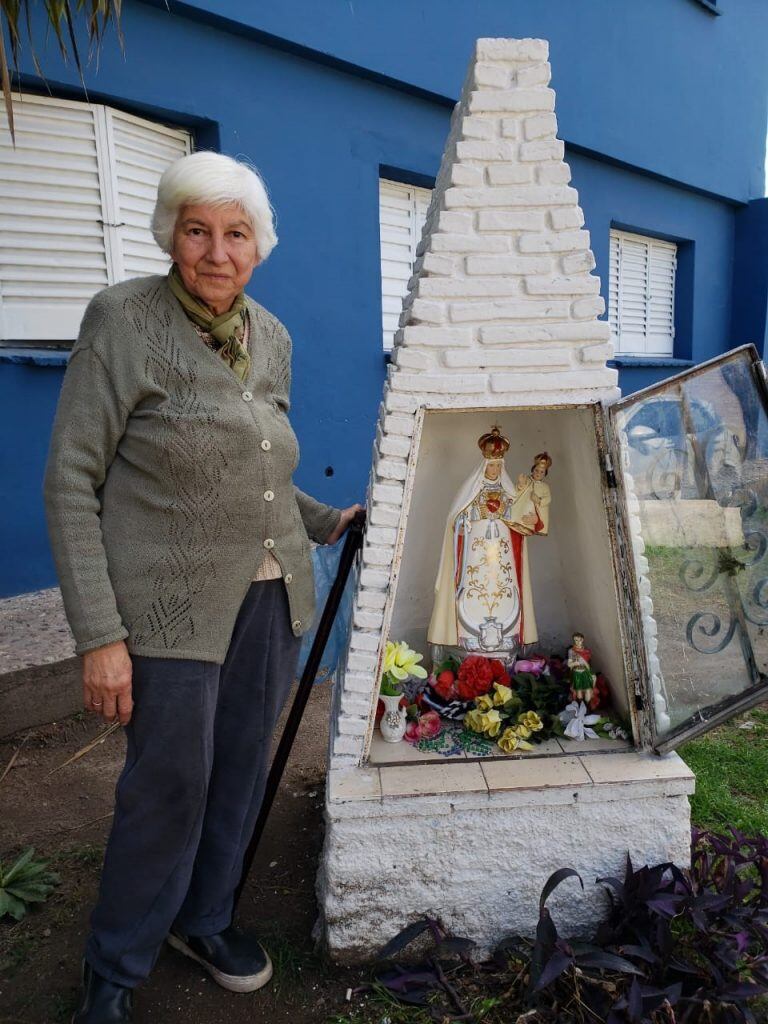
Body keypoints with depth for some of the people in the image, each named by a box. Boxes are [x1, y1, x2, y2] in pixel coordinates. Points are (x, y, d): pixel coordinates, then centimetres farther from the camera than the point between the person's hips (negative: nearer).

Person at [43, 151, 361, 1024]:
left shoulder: (272, 337, 9)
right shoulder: (122, 319, -8)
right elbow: (70, 481, -10)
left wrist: (328, 521, 12)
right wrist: (99, 633, -15)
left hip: (272, 594, 6)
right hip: (173, 606, -5)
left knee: (241, 771, 15)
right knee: (169, 784, 4)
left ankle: (203, 918, 42)